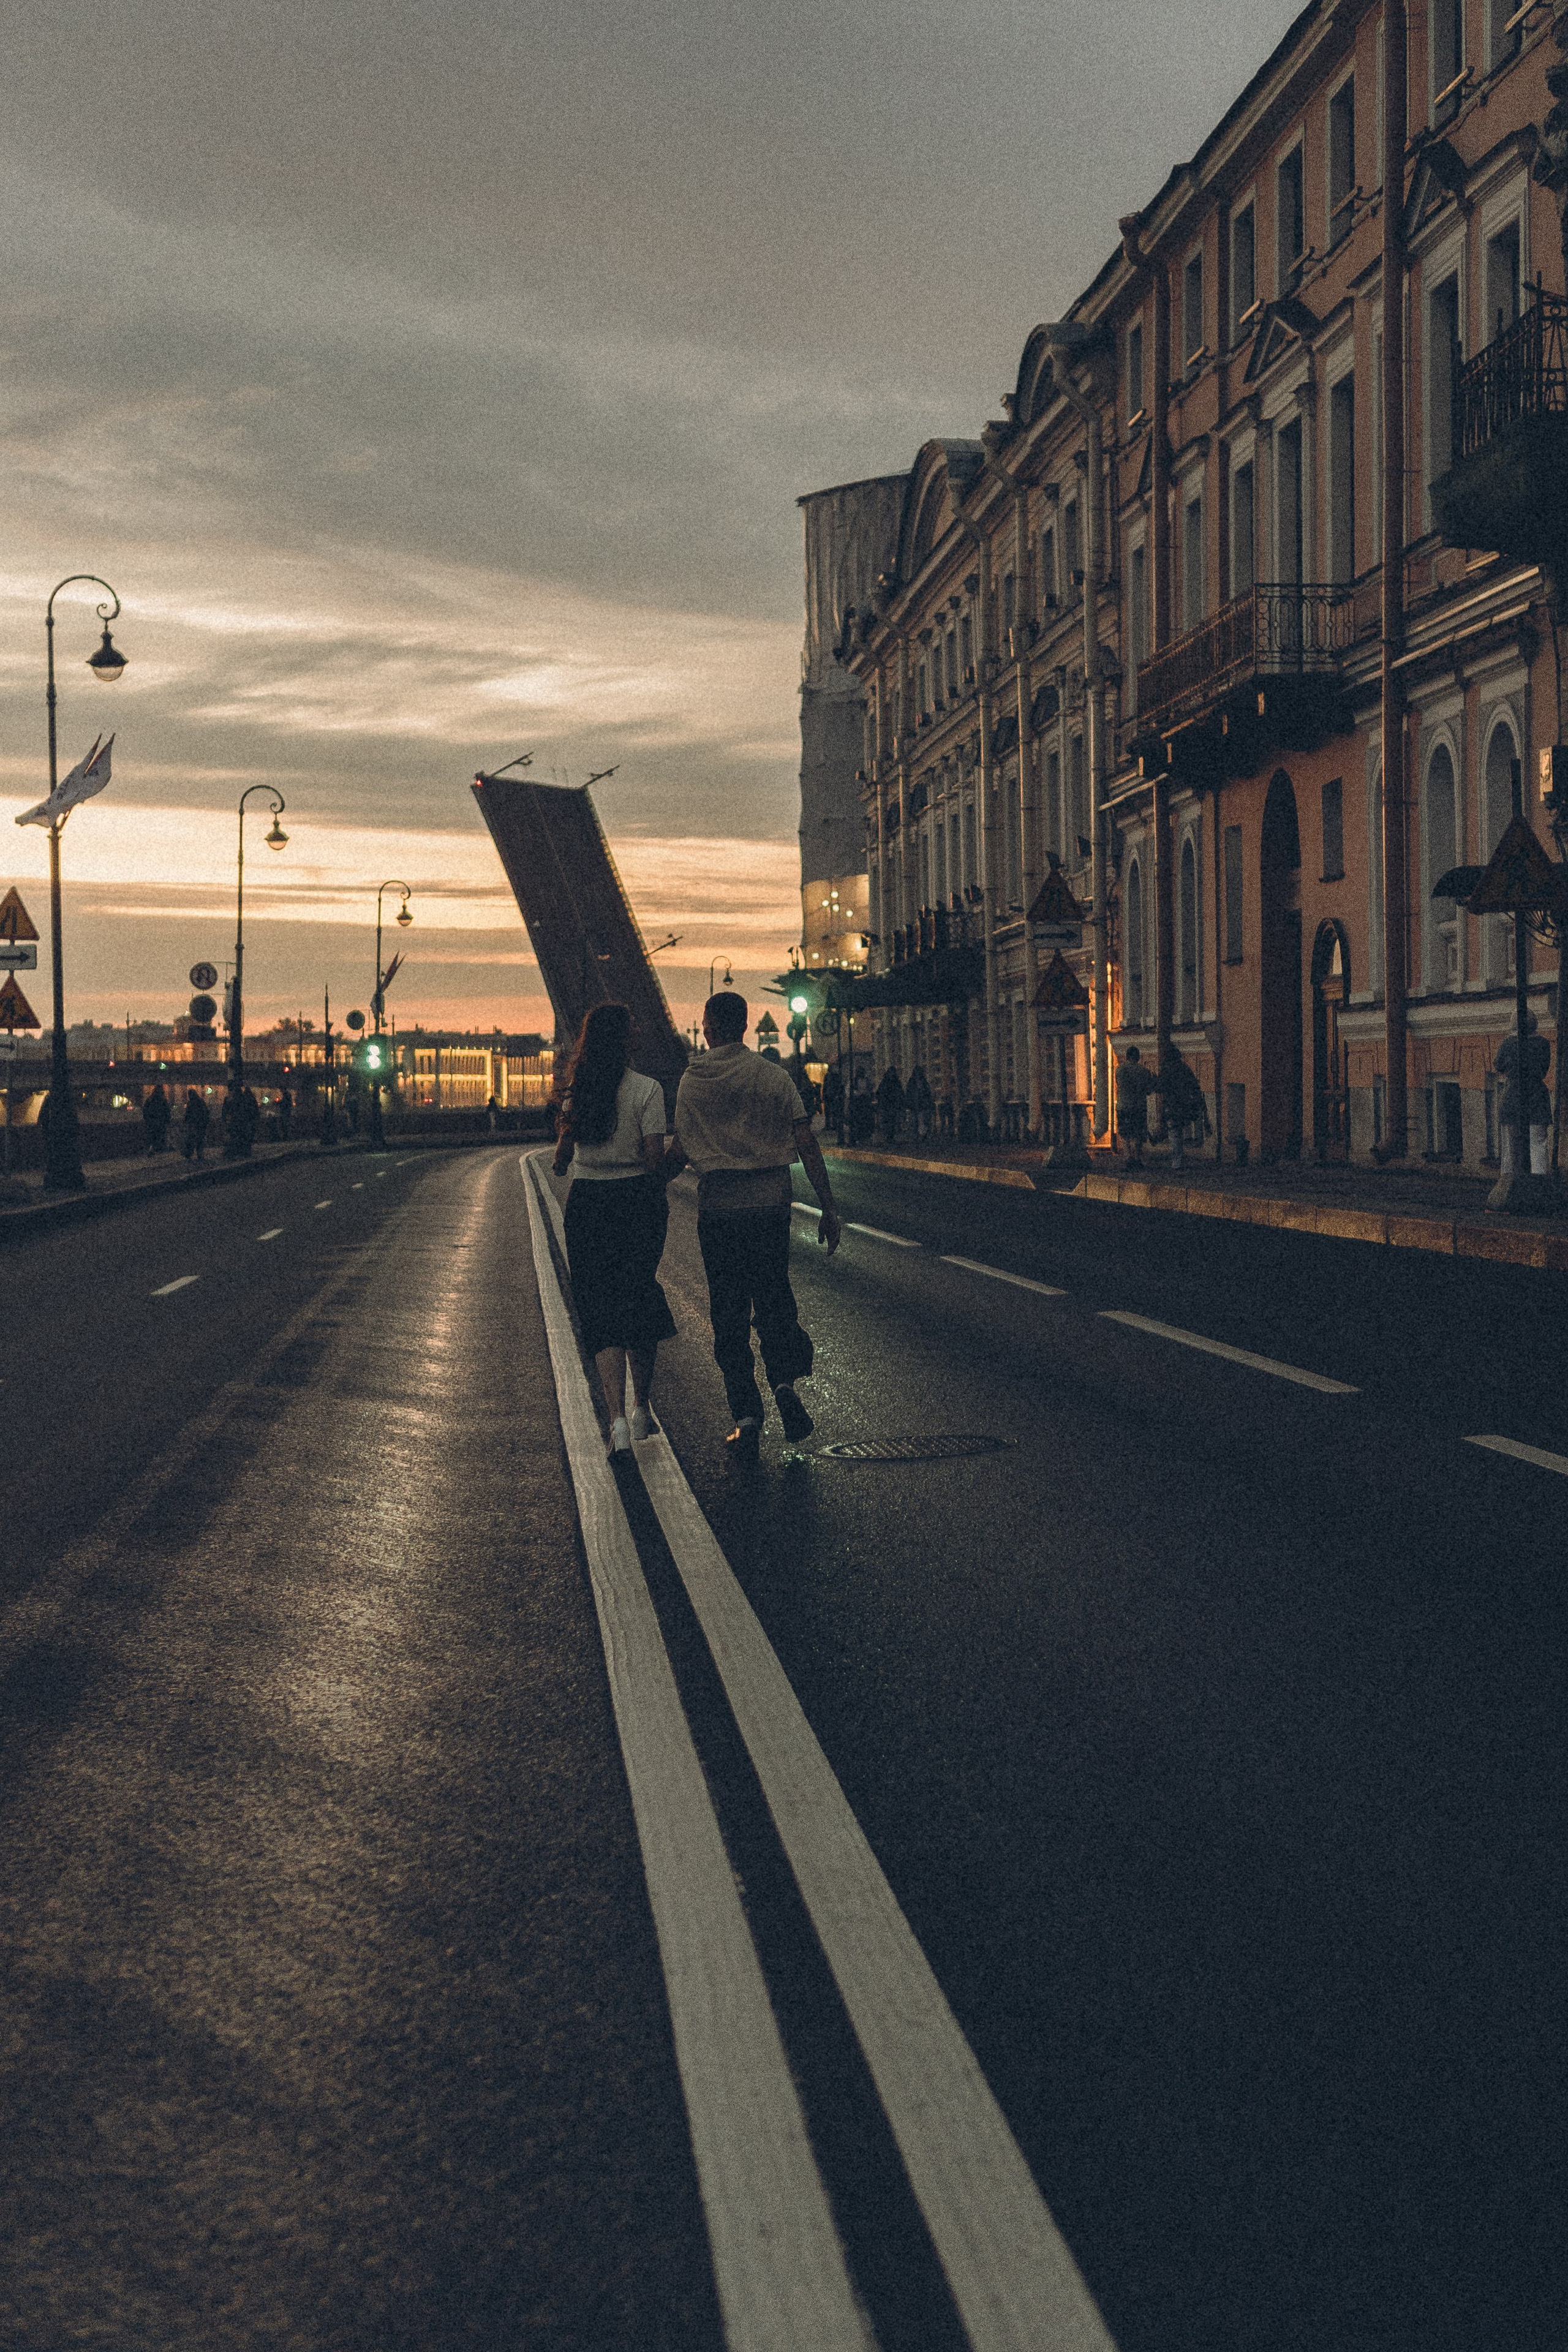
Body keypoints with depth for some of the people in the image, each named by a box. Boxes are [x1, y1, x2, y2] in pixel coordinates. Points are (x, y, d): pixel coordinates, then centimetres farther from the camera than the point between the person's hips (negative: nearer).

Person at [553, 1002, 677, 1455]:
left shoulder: (577, 1089, 1)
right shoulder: (646, 1089, -10)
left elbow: (562, 1155, 9)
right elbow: (655, 1158, -14)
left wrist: (562, 1163, 31)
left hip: (587, 1204, 2)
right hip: (638, 1200, -2)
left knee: (601, 1314, 4)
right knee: (641, 1303, 16)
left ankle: (617, 1419, -11)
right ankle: (641, 1409, 27)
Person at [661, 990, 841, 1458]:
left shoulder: (692, 1082, -2)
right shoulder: (775, 1077, -1)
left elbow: (679, 1153, -2)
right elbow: (807, 1146, -4)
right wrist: (828, 1209, 0)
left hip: (718, 1206, -1)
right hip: (772, 1202, 1)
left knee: (728, 1313, 6)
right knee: (775, 1300, 17)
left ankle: (746, 1419, 3)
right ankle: (785, 1380, -7)